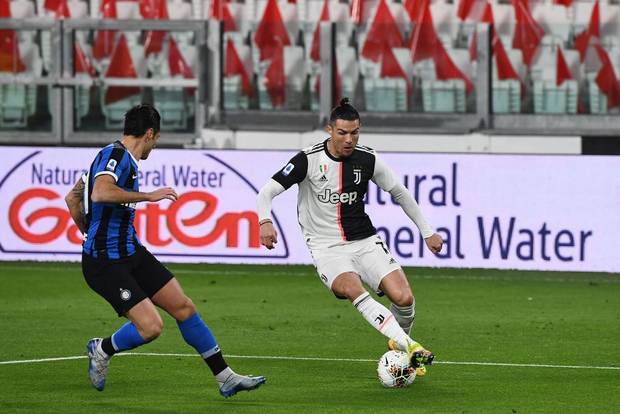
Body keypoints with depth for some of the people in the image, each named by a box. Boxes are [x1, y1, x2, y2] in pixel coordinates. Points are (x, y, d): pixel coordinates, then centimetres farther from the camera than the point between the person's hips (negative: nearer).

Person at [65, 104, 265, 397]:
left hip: (131, 252, 10)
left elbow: (72, 198, 22)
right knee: (151, 327, -17)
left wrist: (92, 235, 24)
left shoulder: (120, 158, 14)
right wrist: (149, 195, -28)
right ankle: (102, 350, 12)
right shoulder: (115, 156, -16)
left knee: (184, 307, 6)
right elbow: (100, 193, -37)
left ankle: (226, 378, 12)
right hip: (105, 263, -10)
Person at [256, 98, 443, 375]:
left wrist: (427, 232, 17)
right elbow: (267, 192, -13)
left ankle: (400, 341, 17)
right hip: (326, 247, -3)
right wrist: (265, 221, -35)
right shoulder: (309, 160, -10)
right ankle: (409, 346, -36)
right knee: (353, 289, -34)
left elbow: (399, 192, 14)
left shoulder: (367, 160, -1)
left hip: (365, 241, 3)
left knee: (403, 297, -16)